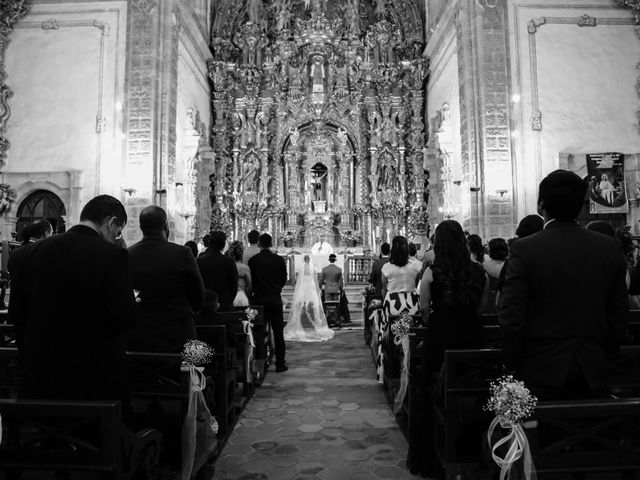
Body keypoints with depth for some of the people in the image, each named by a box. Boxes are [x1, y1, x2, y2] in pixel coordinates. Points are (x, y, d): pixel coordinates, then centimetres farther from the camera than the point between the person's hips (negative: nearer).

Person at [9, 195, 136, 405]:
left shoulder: (37, 249, 1)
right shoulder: (112, 255, -15)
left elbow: (16, 311, 5)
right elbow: (123, 318, -20)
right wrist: (131, 302, 1)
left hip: (40, 375, 5)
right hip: (96, 379, -5)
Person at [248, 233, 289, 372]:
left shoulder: (253, 260, -6)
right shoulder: (279, 260, -5)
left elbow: (250, 281, 0)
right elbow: (284, 279, 4)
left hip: (259, 299, 0)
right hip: (275, 299, 0)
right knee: (278, 332, 6)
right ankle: (280, 363, 9)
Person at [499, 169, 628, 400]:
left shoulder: (524, 250, -15)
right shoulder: (610, 248, -2)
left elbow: (511, 318, -15)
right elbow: (620, 314, 5)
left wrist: (512, 365, -1)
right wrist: (604, 359, 16)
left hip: (541, 373, -4)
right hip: (593, 374, 4)